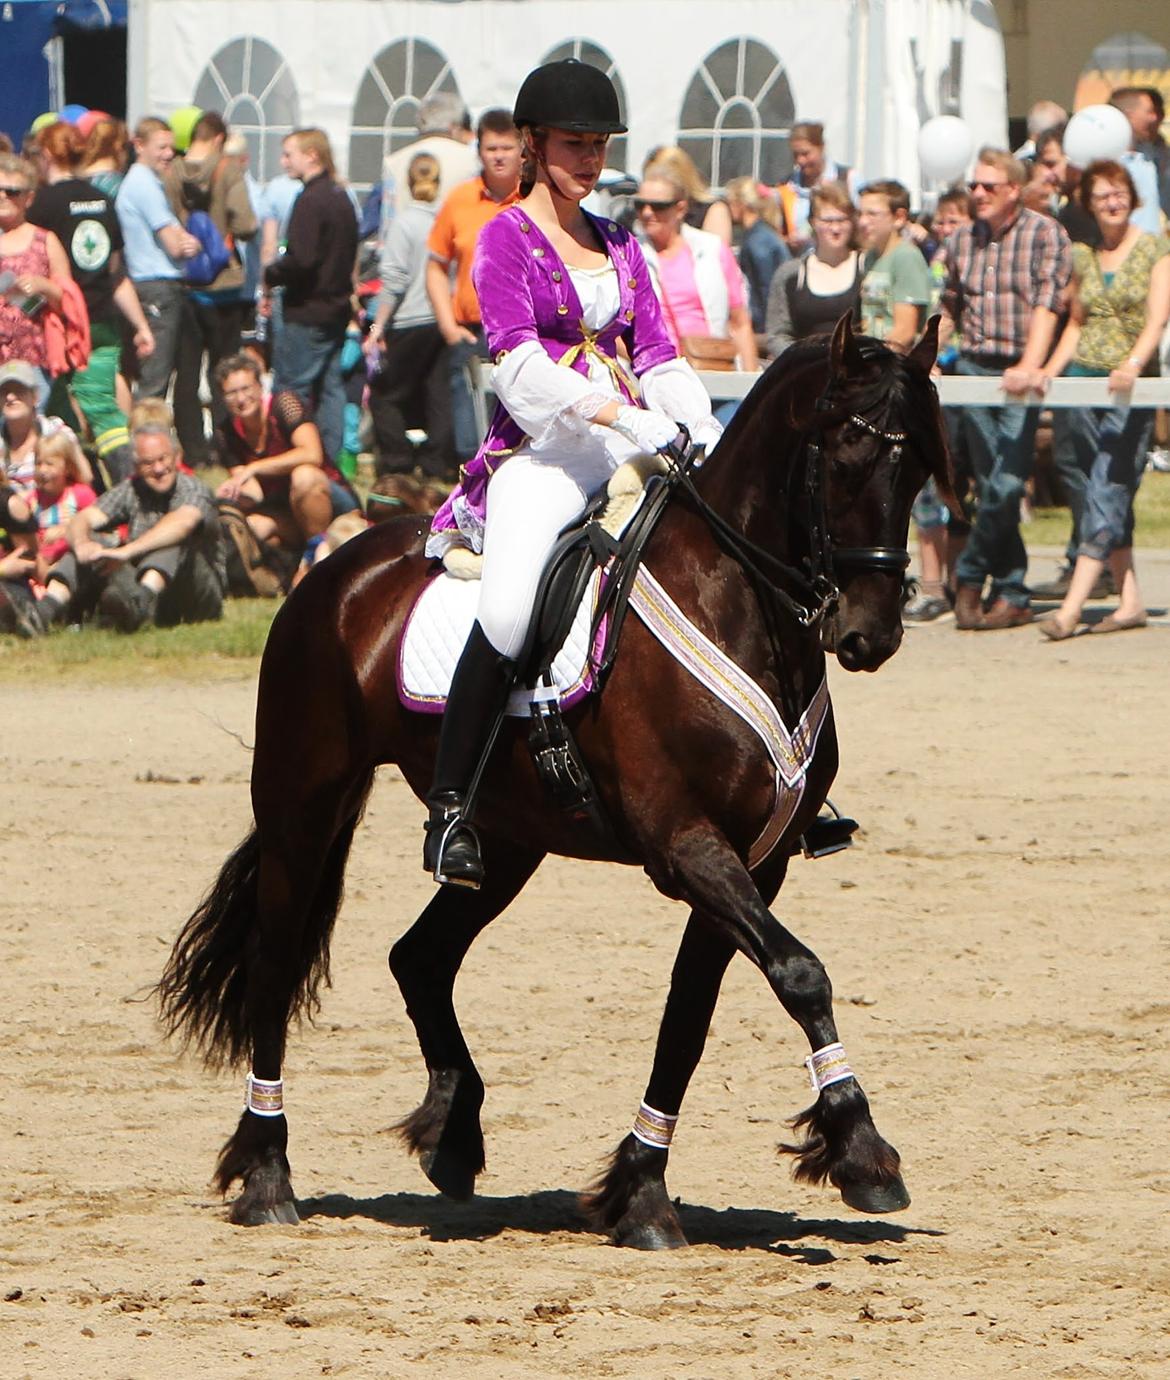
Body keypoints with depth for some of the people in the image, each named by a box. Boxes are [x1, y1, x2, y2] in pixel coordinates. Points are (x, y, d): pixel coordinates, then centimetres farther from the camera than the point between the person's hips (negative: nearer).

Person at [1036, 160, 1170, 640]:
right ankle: (1129, 600, 8)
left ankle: (1072, 606, -20)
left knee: (1107, 492, -12)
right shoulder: (1081, 256, 13)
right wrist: (1049, 371, 5)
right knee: (1110, 494, 5)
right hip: (1083, 379, 5)